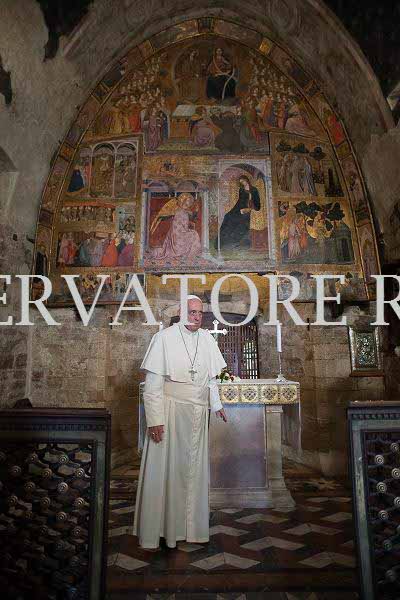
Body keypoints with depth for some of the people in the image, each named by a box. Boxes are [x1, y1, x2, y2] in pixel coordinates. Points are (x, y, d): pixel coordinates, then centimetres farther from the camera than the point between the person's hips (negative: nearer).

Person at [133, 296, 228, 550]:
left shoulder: (207, 338, 5)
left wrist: (217, 405, 18)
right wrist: (155, 419, -14)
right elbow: (152, 383, -11)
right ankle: (153, 532, 20)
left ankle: (191, 528, 31)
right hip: (170, 409, -5)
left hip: (198, 412, 5)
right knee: (163, 469, 3)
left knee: (195, 469, 14)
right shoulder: (164, 338, -10)